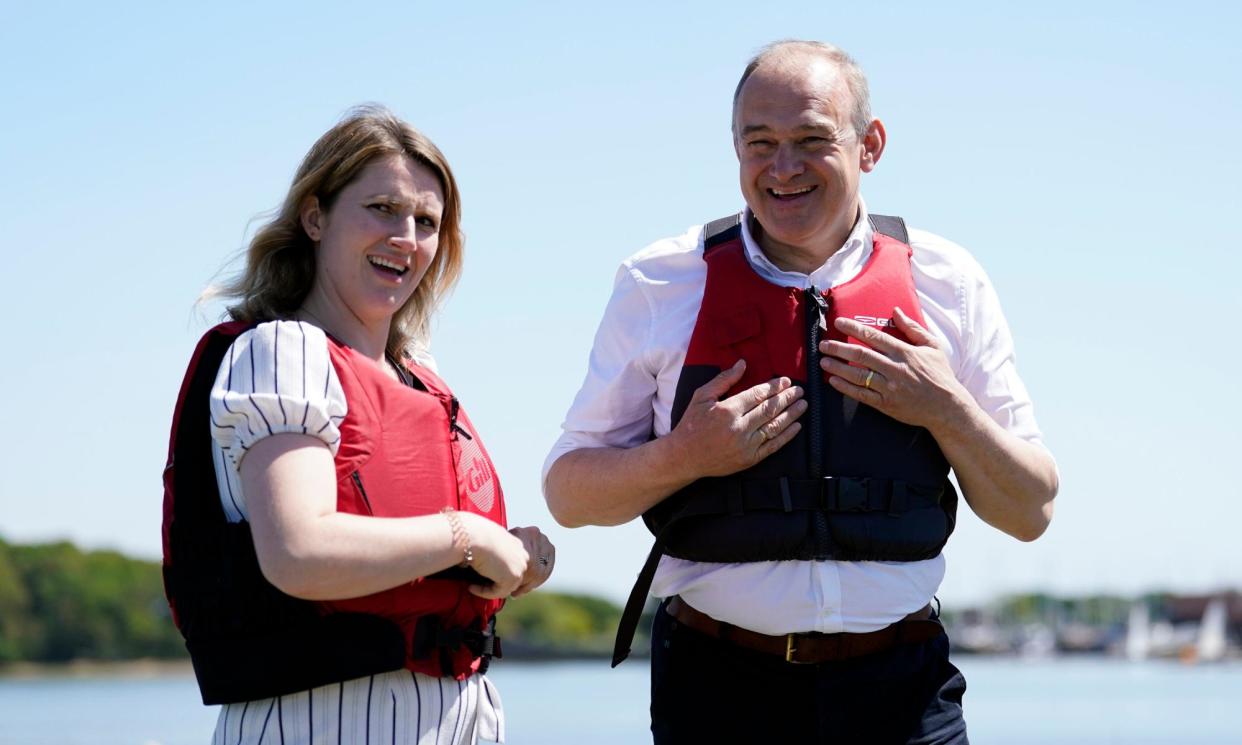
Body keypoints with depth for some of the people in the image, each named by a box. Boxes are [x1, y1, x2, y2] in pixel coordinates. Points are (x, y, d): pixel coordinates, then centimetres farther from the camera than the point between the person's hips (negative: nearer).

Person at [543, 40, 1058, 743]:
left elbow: (1030, 513, 5)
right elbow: (568, 493, 2)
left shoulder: (948, 283, 3)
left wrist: (948, 409, -11)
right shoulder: (660, 285, 0)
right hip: (717, 687, 0)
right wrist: (682, 456, -15)